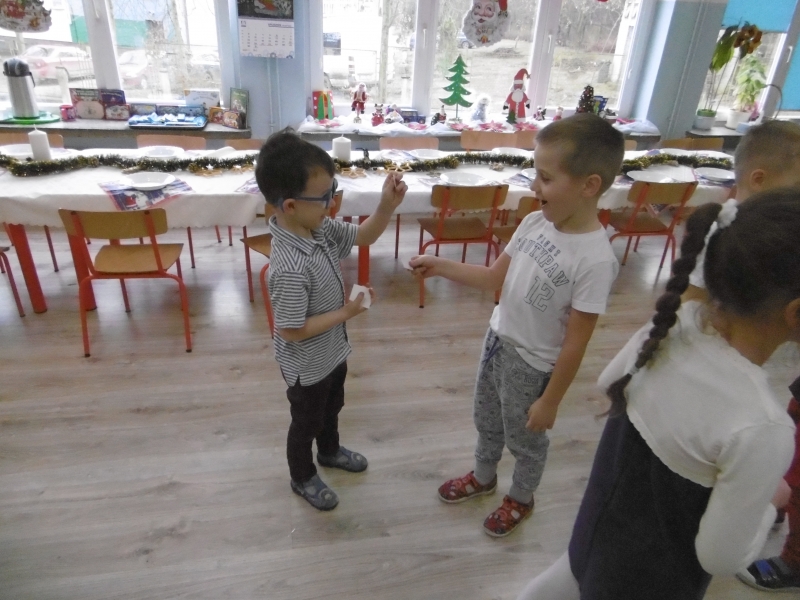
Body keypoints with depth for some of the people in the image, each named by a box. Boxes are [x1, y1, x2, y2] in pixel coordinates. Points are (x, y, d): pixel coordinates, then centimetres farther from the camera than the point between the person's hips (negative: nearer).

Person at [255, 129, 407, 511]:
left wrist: (388, 205, -19)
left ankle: (329, 451, 61)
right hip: (307, 366, -8)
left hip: (333, 351, 8)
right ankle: (302, 478, 48)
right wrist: (346, 312, -25)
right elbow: (291, 330, -31)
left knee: (332, 407, 32)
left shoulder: (319, 228, -13)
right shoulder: (291, 268, -38)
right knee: (306, 422, 20)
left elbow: (364, 236, -1)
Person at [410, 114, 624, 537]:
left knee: (525, 439, 21)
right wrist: (439, 267, -7)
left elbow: (575, 344, -21)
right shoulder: (535, 222, -9)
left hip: (532, 364, -6)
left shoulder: (595, 260, -29)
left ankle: (521, 498, 51)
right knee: (486, 420, 28)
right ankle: (483, 476, 57)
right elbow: (494, 277, 2)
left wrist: (550, 401, -13)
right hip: (497, 340, 7)